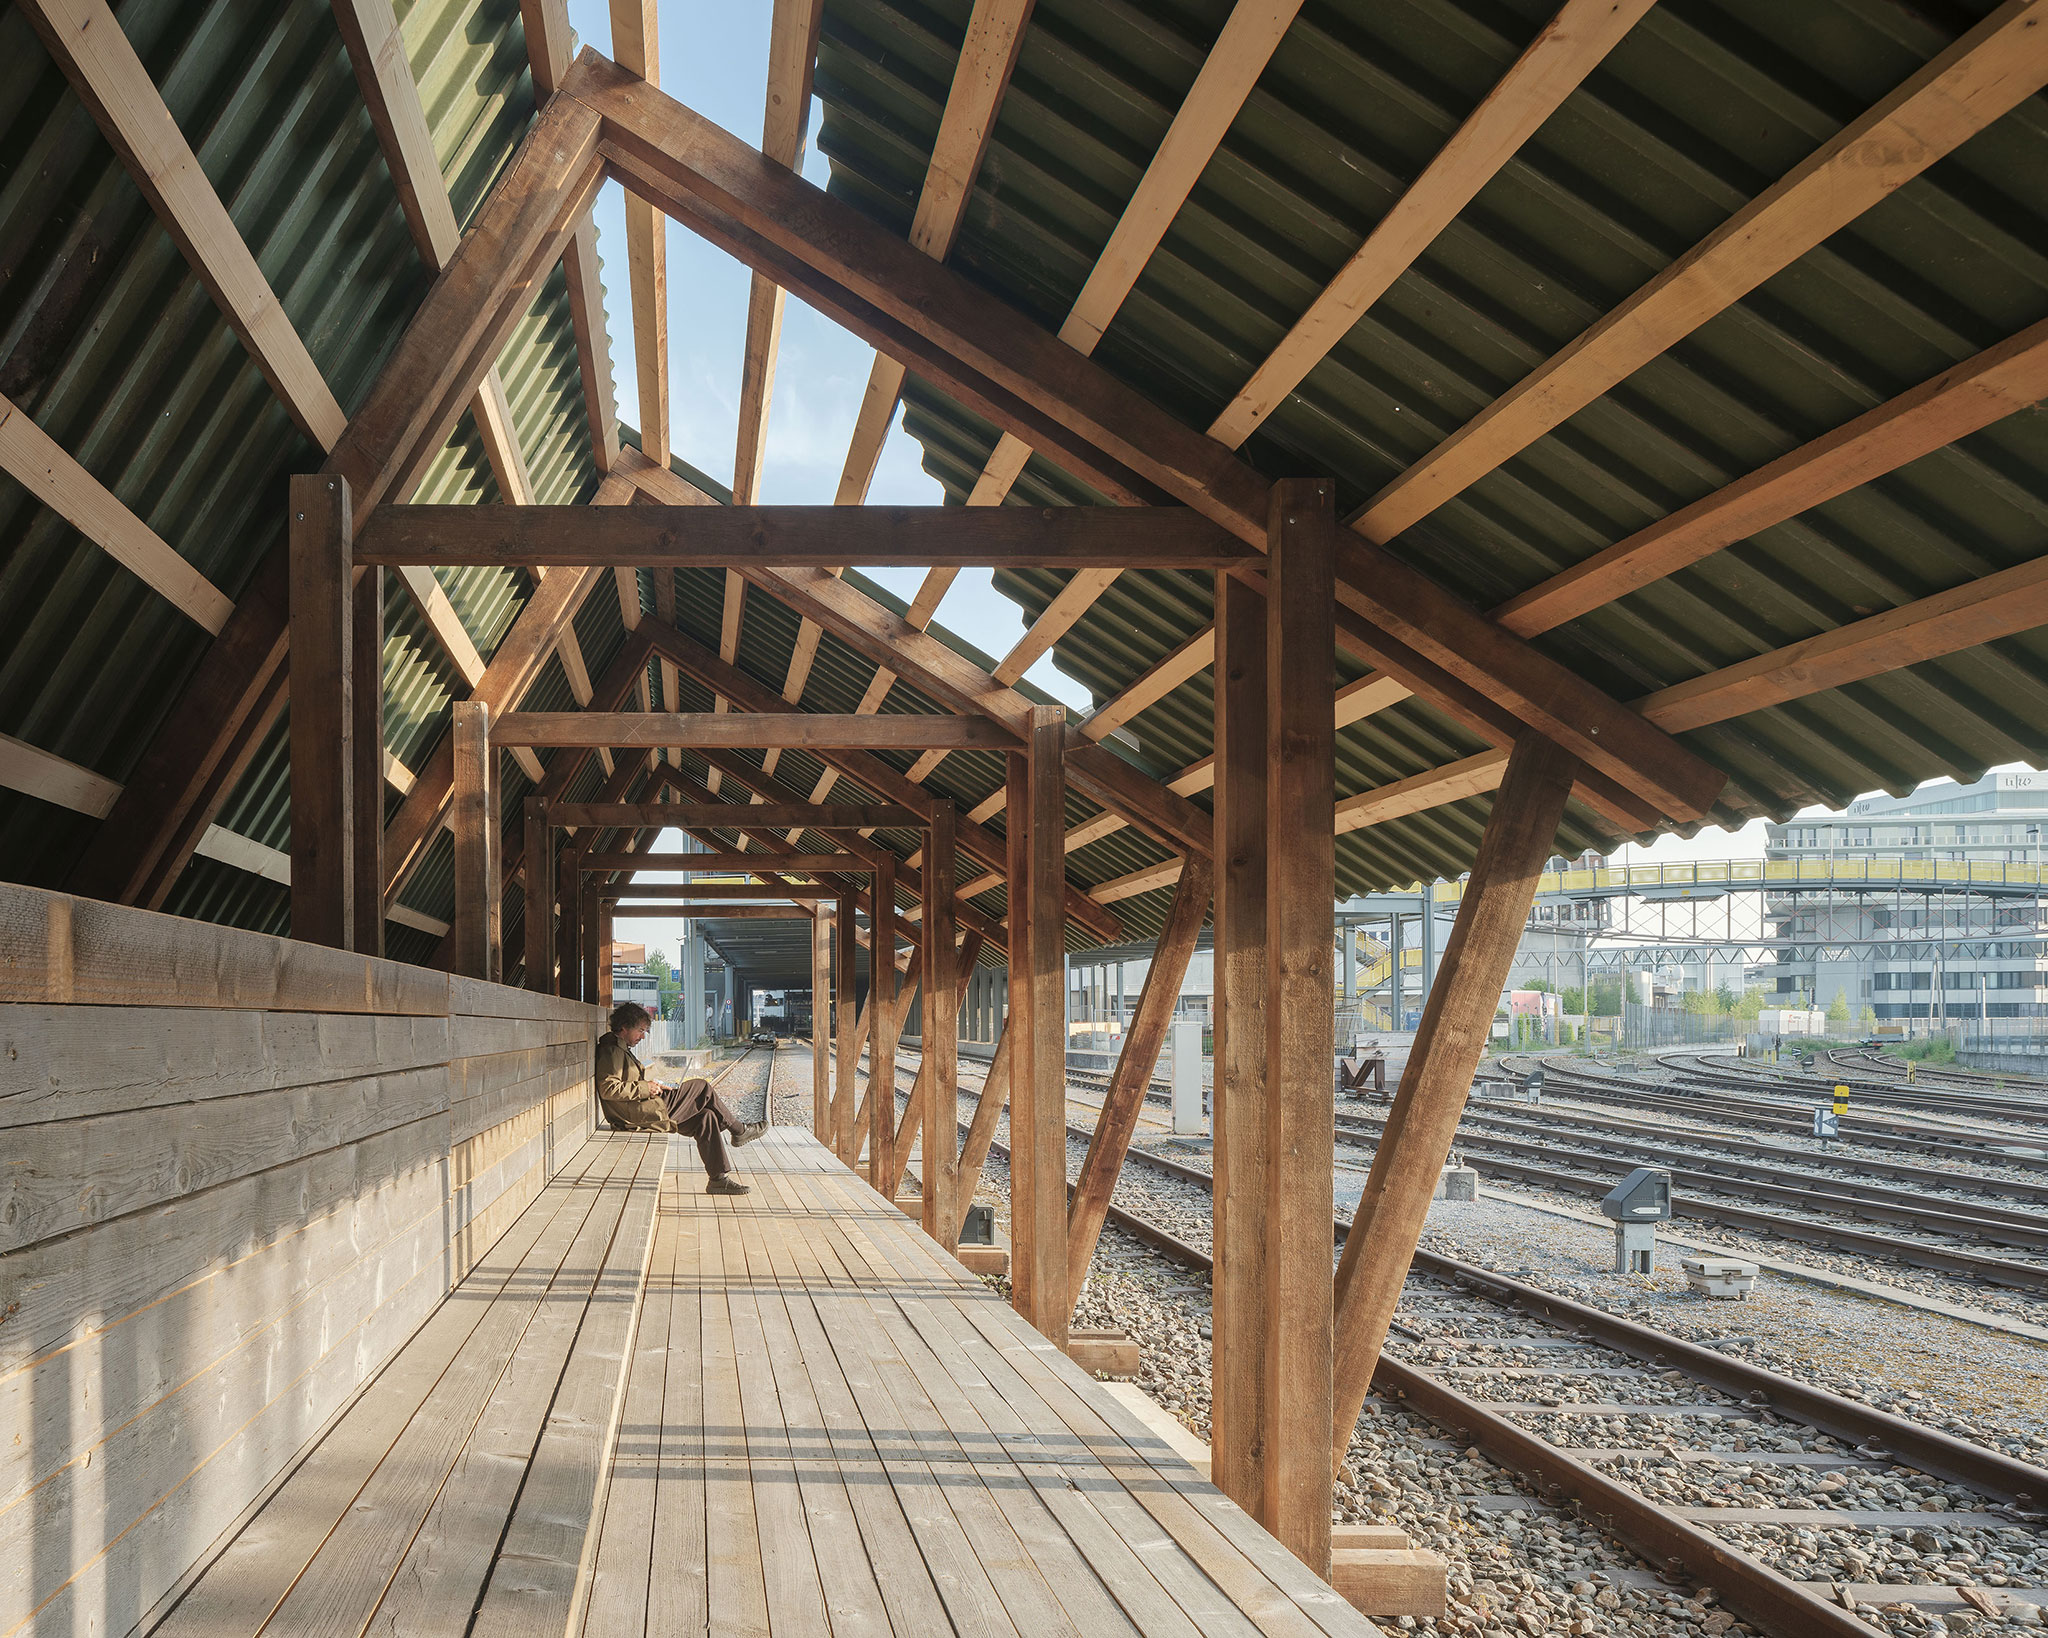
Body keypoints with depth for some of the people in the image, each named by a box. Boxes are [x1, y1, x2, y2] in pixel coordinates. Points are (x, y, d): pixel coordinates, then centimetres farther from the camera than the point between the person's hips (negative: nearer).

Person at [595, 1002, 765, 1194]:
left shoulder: (621, 1050, 23)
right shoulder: (612, 1051, -11)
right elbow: (608, 1088, -23)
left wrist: (654, 1088, 12)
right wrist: (645, 1088, -17)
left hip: (647, 1111, 11)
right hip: (641, 1114, -11)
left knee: (706, 1118, 1)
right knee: (702, 1088, -8)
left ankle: (720, 1178, 0)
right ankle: (740, 1130, 8)